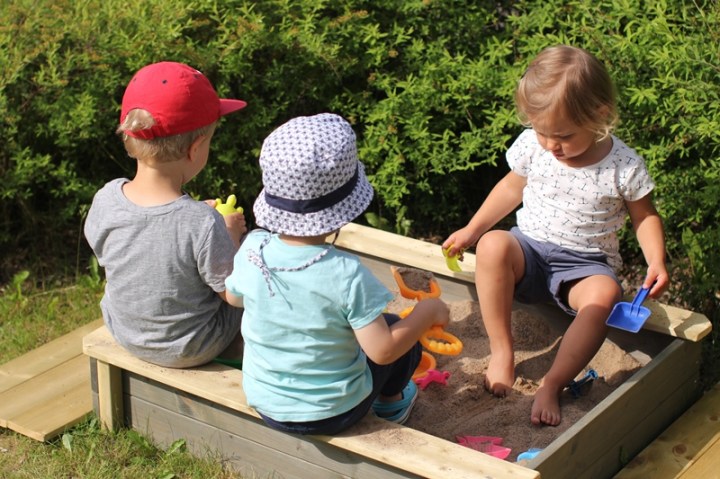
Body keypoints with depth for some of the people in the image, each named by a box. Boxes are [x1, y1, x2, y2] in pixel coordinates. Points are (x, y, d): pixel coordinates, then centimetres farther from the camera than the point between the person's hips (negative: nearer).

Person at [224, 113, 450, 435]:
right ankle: (391, 400, 42)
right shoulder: (346, 275, -31)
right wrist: (427, 313, -10)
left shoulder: (252, 251, -18)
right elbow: (382, 351, -26)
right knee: (397, 327, 20)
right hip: (335, 413, -4)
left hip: (265, 404, 4)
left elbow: (232, 296, 4)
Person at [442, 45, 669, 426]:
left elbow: (644, 216, 3)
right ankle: (501, 351, -22)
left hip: (585, 264, -2)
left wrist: (656, 263, -13)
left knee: (604, 295, -37)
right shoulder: (532, 146, -5)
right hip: (530, 250, 2)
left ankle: (551, 385, -29)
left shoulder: (625, 167, -11)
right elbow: (512, 187, 13)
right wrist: (472, 230, 7)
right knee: (492, 245, -32)